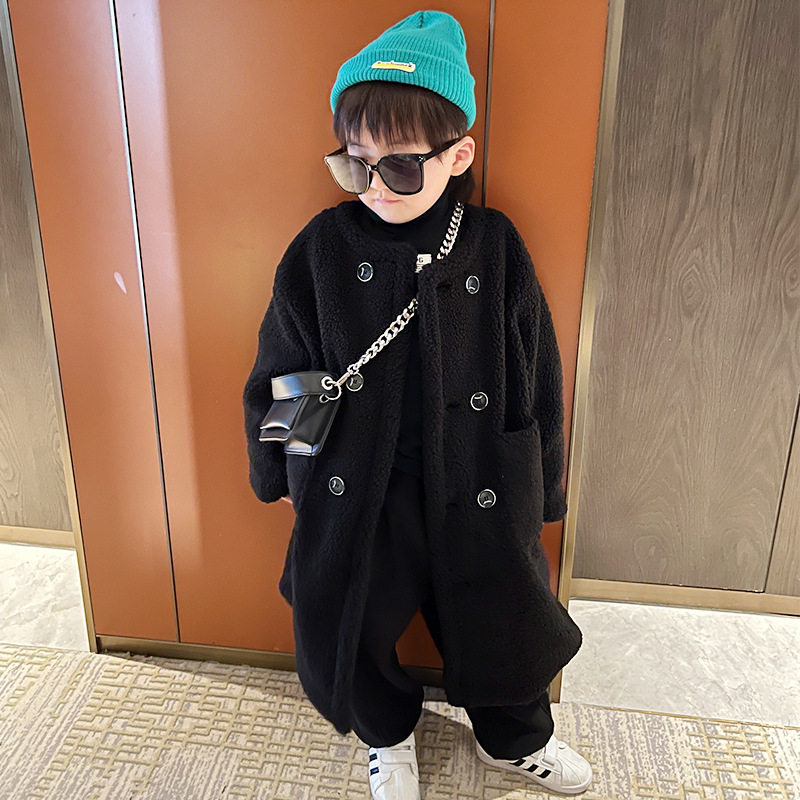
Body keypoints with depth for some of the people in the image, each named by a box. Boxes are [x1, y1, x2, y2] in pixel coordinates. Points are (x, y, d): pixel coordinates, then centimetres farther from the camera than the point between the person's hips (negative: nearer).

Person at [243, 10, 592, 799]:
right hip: (352, 492, 0)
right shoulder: (323, 248, -9)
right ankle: (388, 737, 50)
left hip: (477, 494, 0)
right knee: (348, 624, 16)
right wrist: (278, 469, 8)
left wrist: (540, 492, 4)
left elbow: (536, 382, -1)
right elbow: (278, 372, 1)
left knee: (500, 620, 18)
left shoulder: (495, 247, -9)